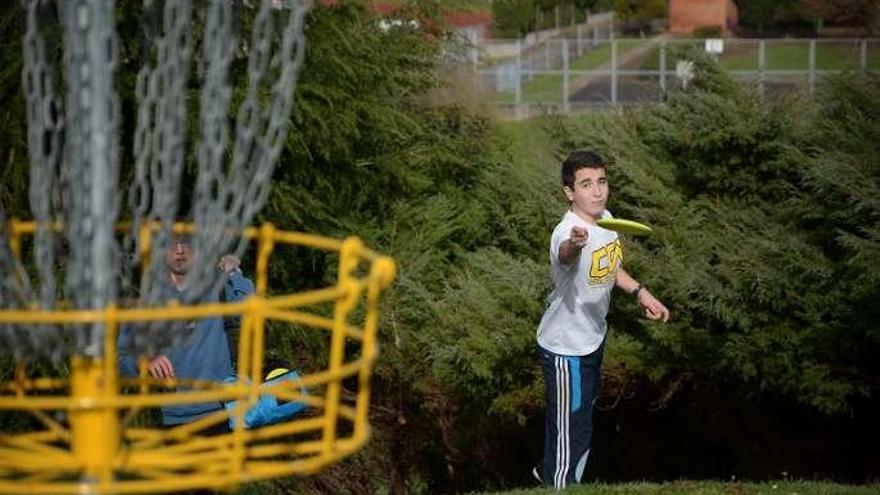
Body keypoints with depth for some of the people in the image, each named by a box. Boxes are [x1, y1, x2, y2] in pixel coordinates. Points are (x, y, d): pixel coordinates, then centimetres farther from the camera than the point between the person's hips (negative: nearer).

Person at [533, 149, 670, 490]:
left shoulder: (606, 218, -5)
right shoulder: (567, 232, -32)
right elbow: (565, 255, -59)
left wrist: (640, 292, 10)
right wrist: (575, 244, -80)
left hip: (594, 337, 9)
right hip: (565, 349, -9)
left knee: (582, 414, 28)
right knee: (571, 430, 2)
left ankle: (549, 472, 51)